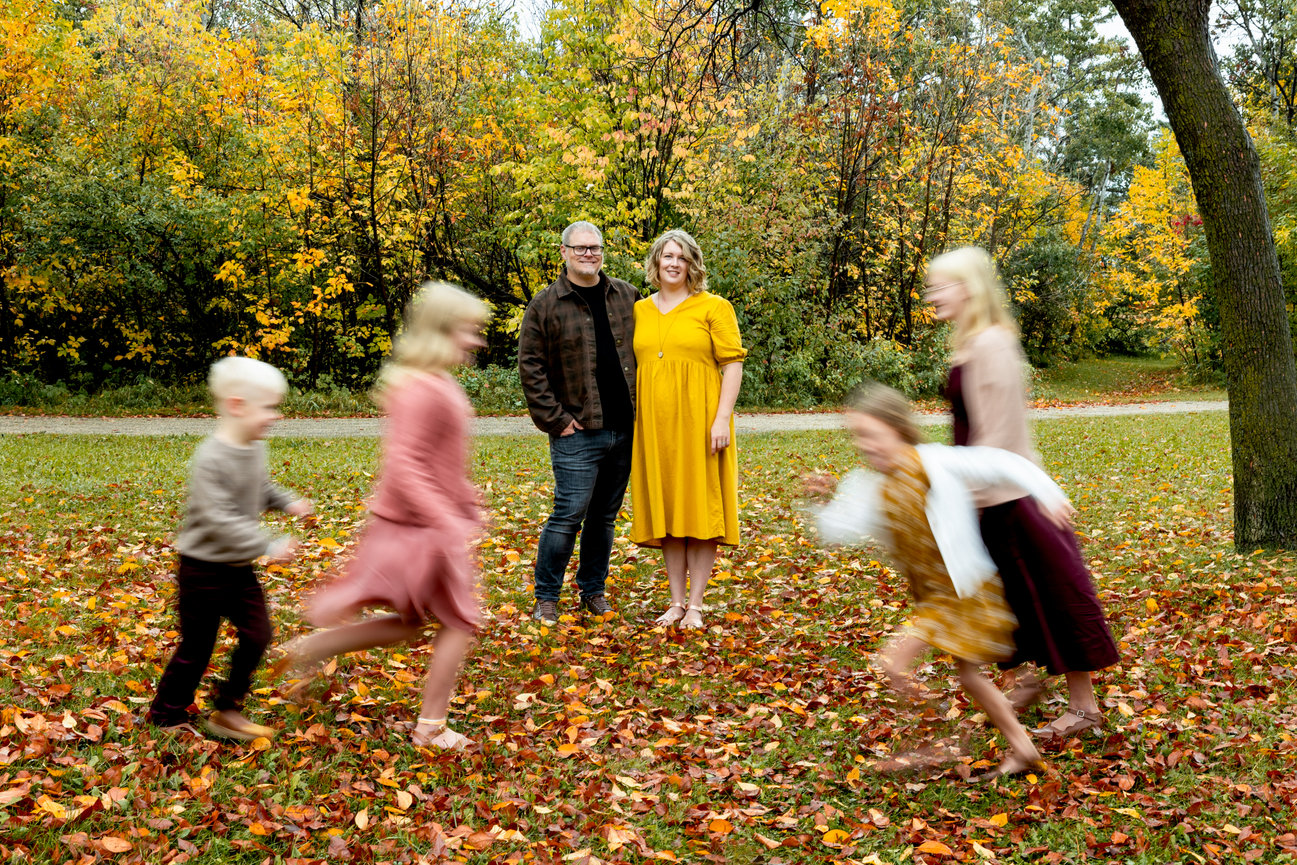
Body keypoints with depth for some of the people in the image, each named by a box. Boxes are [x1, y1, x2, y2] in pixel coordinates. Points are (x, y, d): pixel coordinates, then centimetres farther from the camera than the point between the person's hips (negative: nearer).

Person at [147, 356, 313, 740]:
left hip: (239, 567, 8)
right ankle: (167, 713, 29)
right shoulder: (211, 459, -26)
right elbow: (220, 520, -30)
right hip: (203, 569, -7)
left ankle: (227, 711, 21)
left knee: (257, 635, 5)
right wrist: (269, 546, -31)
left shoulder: (255, 448, 0)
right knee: (197, 647, 6)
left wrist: (288, 502, 2)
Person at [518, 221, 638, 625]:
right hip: (578, 432, -4)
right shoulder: (545, 304, -3)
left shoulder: (626, 296, 10)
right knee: (569, 514, -7)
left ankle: (593, 590, 26)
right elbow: (530, 367, -5)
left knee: (605, 515, 13)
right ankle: (546, 598, 7)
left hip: (624, 429, 4)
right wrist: (555, 419, -10)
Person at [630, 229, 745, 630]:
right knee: (666, 508, 8)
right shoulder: (639, 311, 12)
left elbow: (733, 365, -5)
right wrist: (631, 418, 8)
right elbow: (631, 366, 15)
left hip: (698, 421, -4)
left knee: (700, 507, 0)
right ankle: (676, 601, 18)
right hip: (654, 424, 4)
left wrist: (722, 418, -13)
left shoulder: (713, 307, 0)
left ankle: (695, 605, 8)